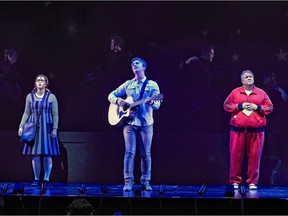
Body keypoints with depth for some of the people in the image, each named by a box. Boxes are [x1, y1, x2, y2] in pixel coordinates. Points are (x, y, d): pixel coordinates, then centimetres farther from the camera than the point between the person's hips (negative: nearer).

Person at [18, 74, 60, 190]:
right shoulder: (30, 96, 7)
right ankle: (36, 179, 10)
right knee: (35, 154, 2)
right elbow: (26, 113, 10)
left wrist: (55, 129, -9)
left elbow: (55, 115, 0)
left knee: (47, 154, -3)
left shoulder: (51, 97, 1)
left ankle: (46, 179, 3)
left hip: (47, 128, -2)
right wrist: (21, 126, 1)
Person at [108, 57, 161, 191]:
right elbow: (111, 95, 17)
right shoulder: (128, 84, 13)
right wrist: (118, 101, -6)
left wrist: (151, 102, -26)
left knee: (146, 154, 1)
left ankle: (145, 181, 9)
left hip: (146, 123, -1)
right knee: (129, 152, -5)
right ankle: (128, 181, -4)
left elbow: (157, 105, -2)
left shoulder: (152, 85, 6)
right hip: (129, 122, 1)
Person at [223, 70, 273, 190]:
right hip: (238, 129, 0)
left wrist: (258, 107, -8)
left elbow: (270, 107, 8)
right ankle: (235, 181, 7)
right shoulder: (235, 92, 8)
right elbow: (226, 105, 5)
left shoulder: (261, 93, 9)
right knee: (236, 155, -1)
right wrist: (240, 106, -7)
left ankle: (252, 181, 6)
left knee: (254, 155, -2)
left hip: (256, 129, 0)